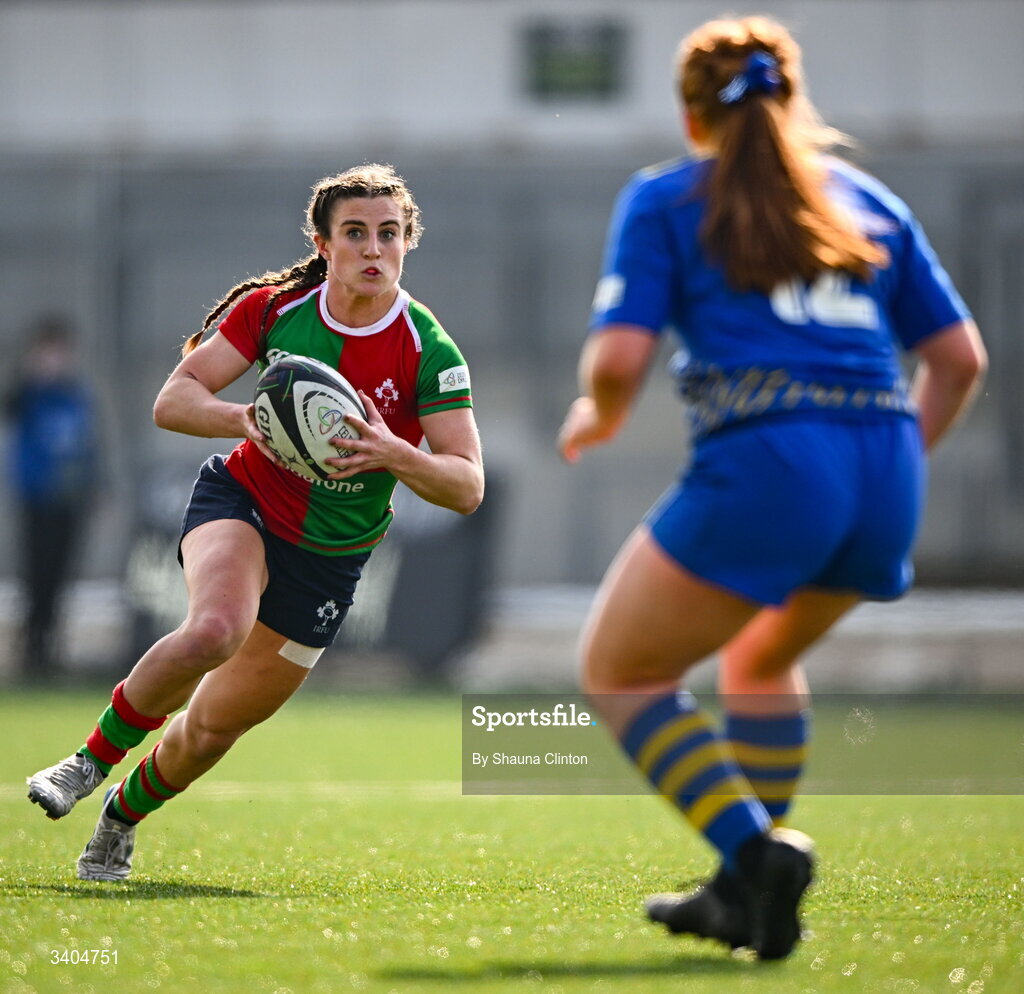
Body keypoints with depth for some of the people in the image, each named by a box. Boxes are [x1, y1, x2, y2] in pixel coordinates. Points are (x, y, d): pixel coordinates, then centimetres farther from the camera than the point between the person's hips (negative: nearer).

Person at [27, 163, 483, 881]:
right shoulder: (273, 308, -12)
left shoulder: (428, 350, -17)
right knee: (216, 629, -35)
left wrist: (394, 454, -38)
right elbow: (174, 399, -9)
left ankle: (125, 816, 38)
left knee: (216, 724, 6)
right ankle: (92, 760, -13)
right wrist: (243, 419, -30)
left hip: (331, 554, 1)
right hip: (242, 500, -1)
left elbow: (468, 486, -19)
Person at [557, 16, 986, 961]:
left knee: (620, 671, 13)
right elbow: (960, 357, 18)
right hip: (885, 471, 6)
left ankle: (754, 850, -7)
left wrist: (597, 417, 19)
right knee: (762, 654, 32)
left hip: (763, 464, -5)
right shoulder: (867, 201, 23)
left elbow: (618, 360, -2)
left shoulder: (664, 199, 10)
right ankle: (748, 894, 25)